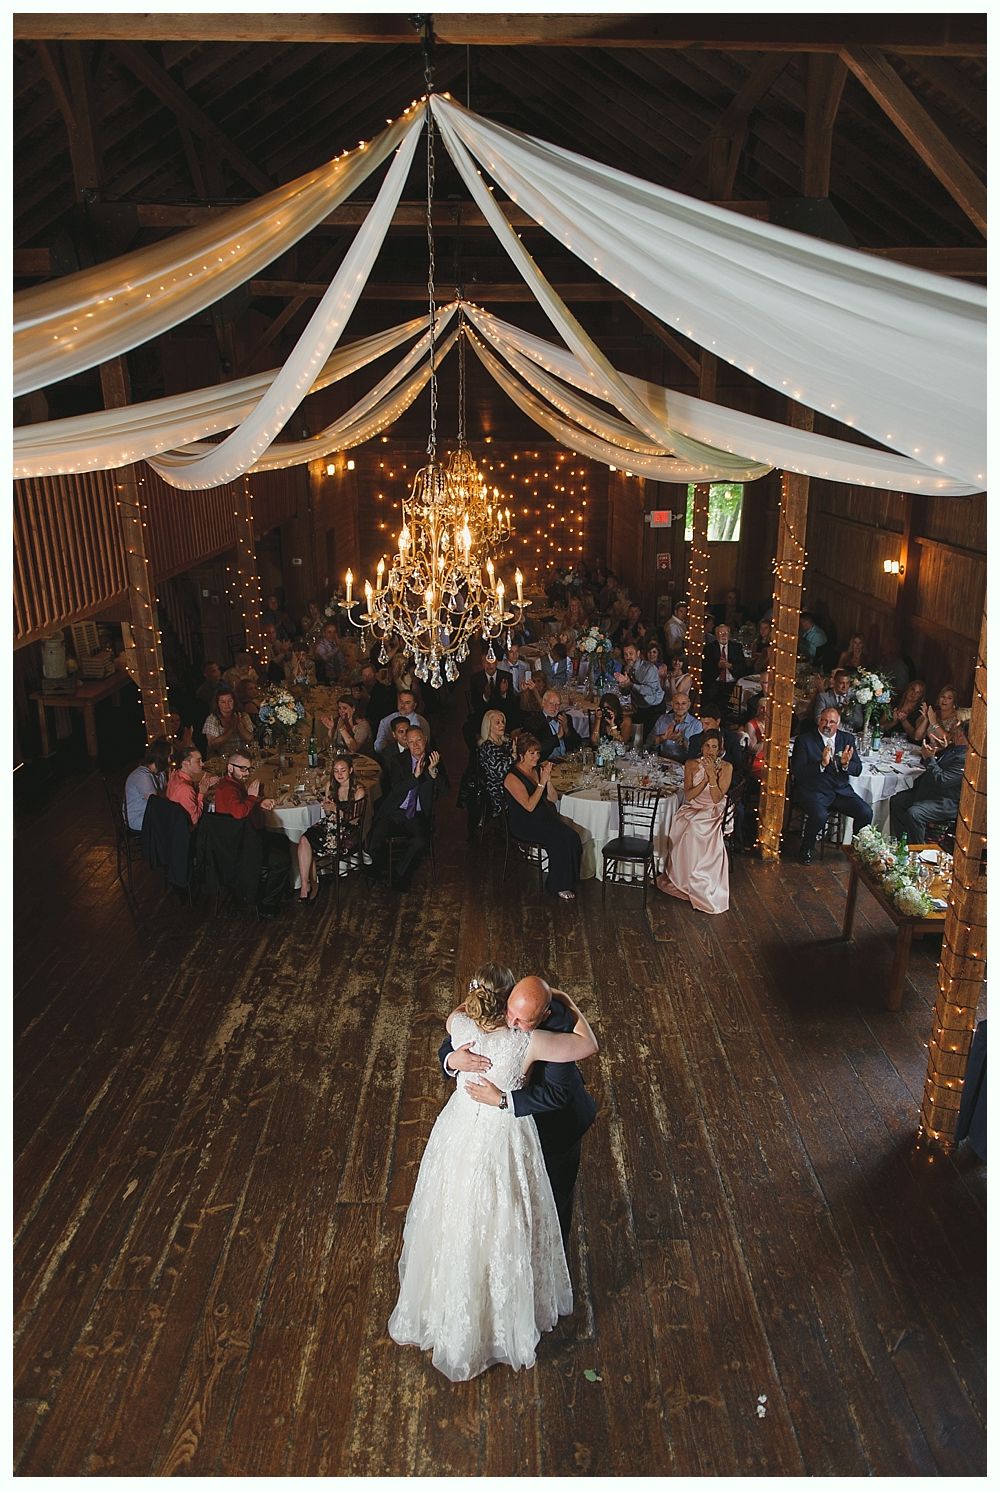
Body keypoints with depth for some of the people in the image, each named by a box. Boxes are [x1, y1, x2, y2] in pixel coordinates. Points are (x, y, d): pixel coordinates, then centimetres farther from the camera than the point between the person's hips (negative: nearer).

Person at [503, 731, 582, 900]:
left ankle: (570, 881, -11)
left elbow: (553, 799, 11)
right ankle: (559, 885, -13)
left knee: (573, 836, -20)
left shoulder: (537, 770, 10)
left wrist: (548, 780, -6)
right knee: (560, 839, -27)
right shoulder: (512, 777, -11)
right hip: (524, 824, -7)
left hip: (545, 817, 7)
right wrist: (542, 782, -18)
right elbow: (529, 806, -19)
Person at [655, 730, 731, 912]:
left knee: (694, 828, -32)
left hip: (712, 813, -2)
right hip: (692, 810, 2)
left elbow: (717, 798, -11)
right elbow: (688, 796, -6)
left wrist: (712, 775, -21)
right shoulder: (692, 765, 3)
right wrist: (705, 778, -16)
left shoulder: (725, 767, -3)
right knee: (691, 829, -31)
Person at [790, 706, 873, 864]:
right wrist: (821, 764, -25)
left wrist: (846, 764, -17)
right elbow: (797, 771, -11)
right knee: (819, 816, -32)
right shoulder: (804, 739, -4)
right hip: (813, 790, -4)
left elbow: (857, 770, 6)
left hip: (841, 790, 4)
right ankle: (806, 850, -4)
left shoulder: (847, 739, 9)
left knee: (866, 813, -16)